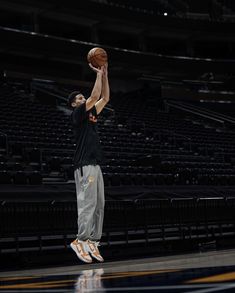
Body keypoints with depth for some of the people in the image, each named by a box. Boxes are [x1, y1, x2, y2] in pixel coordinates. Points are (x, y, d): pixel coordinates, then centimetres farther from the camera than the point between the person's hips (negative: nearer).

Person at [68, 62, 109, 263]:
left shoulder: (91, 114, 21)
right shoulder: (77, 114, -3)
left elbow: (105, 98, 21)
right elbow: (95, 96, -12)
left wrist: (105, 75, 14)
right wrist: (98, 74, -5)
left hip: (96, 165, 9)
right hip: (85, 166, -9)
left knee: (99, 205, 5)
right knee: (88, 204, -14)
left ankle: (93, 242, 7)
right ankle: (81, 241, -14)